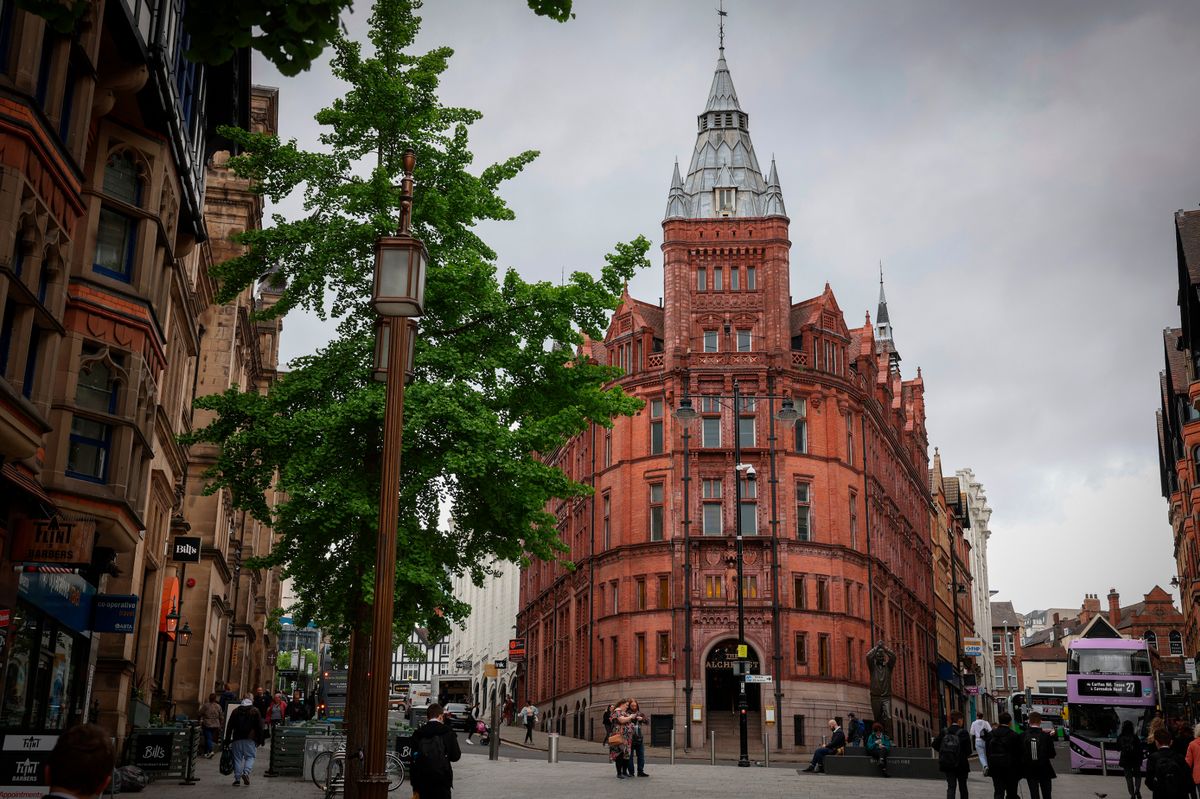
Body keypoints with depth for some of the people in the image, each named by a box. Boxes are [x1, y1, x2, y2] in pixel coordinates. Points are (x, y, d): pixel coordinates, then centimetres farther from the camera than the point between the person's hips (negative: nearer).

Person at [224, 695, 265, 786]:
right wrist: (259, 740, 5)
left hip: (237, 739, 2)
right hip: (250, 739, -2)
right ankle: (246, 772, -17)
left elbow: (229, 727, 9)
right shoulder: (255, 711, 3)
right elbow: (260, 727, 0)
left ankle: (237, 778, 5)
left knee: (237, 758, 8)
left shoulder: (236, 711, 10)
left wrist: (227, 741, 11)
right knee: (250, 757, 4)